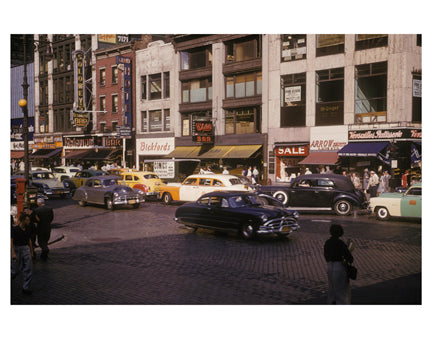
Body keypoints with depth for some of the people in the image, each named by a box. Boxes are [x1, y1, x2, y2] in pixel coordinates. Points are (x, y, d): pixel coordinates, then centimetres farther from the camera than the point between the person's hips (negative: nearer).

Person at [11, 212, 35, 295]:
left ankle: (26, 288, 3)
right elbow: (11, 242, -14)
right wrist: (13, 253, -21)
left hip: (26, 249, 5)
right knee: (16, 270, 4)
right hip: (17, 250, -4)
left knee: (28, 269, -4)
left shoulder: (27, 229, 6)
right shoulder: (14, 229, -11)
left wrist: (32, 252, 18)